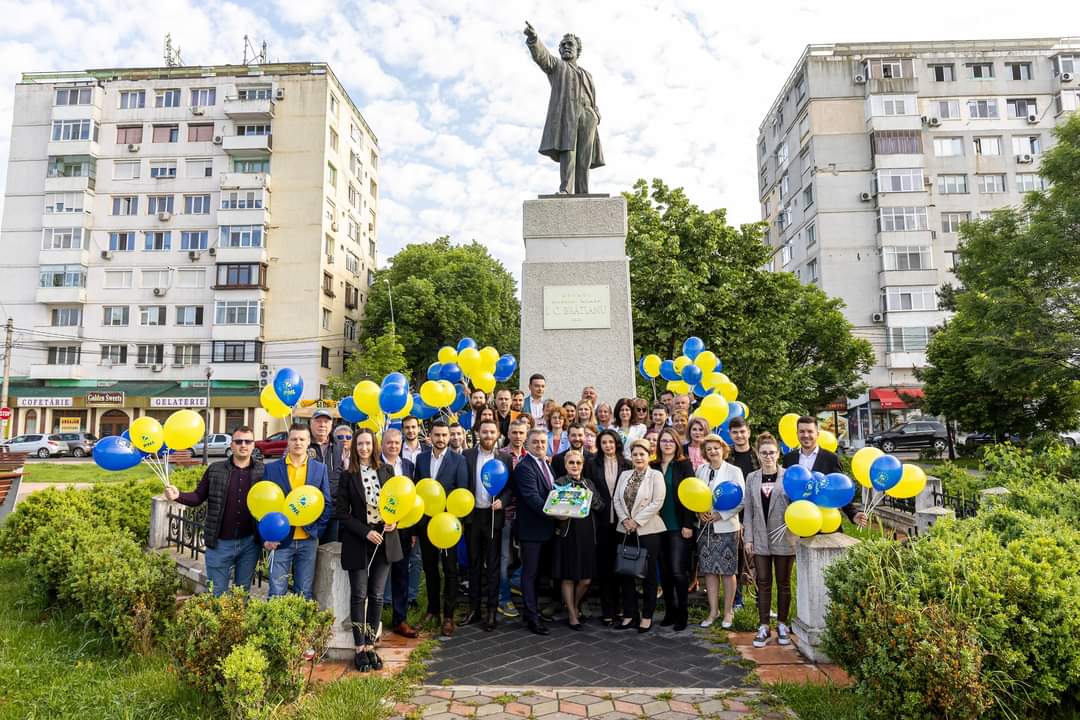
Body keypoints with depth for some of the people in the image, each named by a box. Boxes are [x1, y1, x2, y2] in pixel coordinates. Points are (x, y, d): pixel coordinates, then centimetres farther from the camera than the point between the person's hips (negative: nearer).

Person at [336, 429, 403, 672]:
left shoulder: (386, 471, 4)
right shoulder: (348, 476, -3)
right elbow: (342, 513, -4)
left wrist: (394, 520, -8)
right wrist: (366, 532, -14)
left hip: (384, 540, 2)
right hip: (358, 542, -2)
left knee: (377, 596, 6)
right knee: (359, 596, 4)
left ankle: (370, 646, 17)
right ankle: (360, 649, 15)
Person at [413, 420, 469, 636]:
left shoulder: (458, 460, -6)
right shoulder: (421, 458, 5)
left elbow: (462, 492, -7)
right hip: (425, 520, 4)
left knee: (450, 569, 3)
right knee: (429, 567, 14)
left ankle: (448, 615, 12)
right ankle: (433, 609, 28)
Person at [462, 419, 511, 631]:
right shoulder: (467, 455, 0)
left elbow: (510, 486, 1)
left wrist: (502, 500, -17)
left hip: (494, 515, -1)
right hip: (472, 515, 1)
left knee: (493, 564, 6)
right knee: (474, 563, 12)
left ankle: (492, 611, 15)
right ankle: (474, 609, 23)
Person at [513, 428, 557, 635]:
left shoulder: (547, 465, 13)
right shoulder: (524, 467, -17)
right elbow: (532, 497, -26)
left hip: (545, 527, 9)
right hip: (531, 528, -9)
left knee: (537, 572, 19)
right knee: (530, 573, 2)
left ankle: (534, 610, 31)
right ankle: (532, 618, 9)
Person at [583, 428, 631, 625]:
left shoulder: (626, 464, 4)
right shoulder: (592, 463, 2)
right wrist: (594, 505, -6)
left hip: (621, 520, 1)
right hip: (601, 520, -1)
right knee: (603, 565, 3)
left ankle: (617, 607, 19)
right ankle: (607, 611, 10)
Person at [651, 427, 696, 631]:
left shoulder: (684, 465, -2)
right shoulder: (654, 467, 7)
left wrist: (688, 524, -11)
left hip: (679, 526, -4)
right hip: (659, 525, 4)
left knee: (677, 570, -7)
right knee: (664, 571, 9)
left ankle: (682, 613, 9)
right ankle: (669, 611, 22)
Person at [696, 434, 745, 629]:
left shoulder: (734, 471, -3)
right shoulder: (701, 470, 7)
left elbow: (742, 500, -7)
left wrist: (720, 515, -14)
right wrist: (700, 512, -8)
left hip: (726, 527, -3)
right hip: (706, 527, 3)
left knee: (727, 571, 3)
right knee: (709, 570, 7)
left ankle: (728, 612, 17)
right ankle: (713, 611, 19)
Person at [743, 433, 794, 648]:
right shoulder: (752, 478, 5)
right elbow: (748, 510, 5)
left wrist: (788, 525, -19)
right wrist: (748, 538, 1)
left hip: (784, 539, -2)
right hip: (760, 539, 2)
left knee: (783, 583, 10)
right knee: (763, 582, 7)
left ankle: (782, 624, 24)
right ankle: (763, 626, 16)